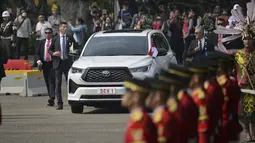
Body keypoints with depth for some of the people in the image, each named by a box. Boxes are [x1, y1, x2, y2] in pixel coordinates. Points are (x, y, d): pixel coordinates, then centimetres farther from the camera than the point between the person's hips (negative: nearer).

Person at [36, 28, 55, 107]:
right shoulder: (41, 42, 13)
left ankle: (52, 98, -23)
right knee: (47, 82, 8)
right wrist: (38, 61, -6)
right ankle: (51, 99, 15)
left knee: (51, 80, -15)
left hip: (52, 64, -5)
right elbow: (37, 53, 11)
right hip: (44, 64, 5)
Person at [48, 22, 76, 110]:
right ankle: (59, 103, 2)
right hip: (58, 63, 0)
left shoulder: (70, 39, 7)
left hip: (68, 62, 0)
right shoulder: (55, 39, 7)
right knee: (58, 84, -2)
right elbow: (50, 50, 13)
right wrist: (53, 53, -7)